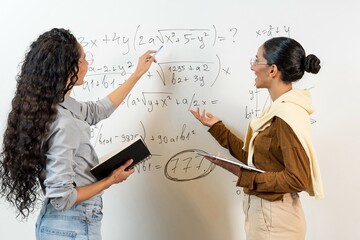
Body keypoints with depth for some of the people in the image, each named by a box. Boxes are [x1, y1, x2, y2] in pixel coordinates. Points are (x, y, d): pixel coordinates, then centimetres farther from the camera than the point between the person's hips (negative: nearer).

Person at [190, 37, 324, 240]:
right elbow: (254, 157, 8)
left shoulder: (288, 115, -21)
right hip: (264, 212, 9)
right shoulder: (280, 109, 7)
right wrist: (217, 127, 12)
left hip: (274, 218, -9)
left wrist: (242, 175, -22)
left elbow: (297, 179, -23)